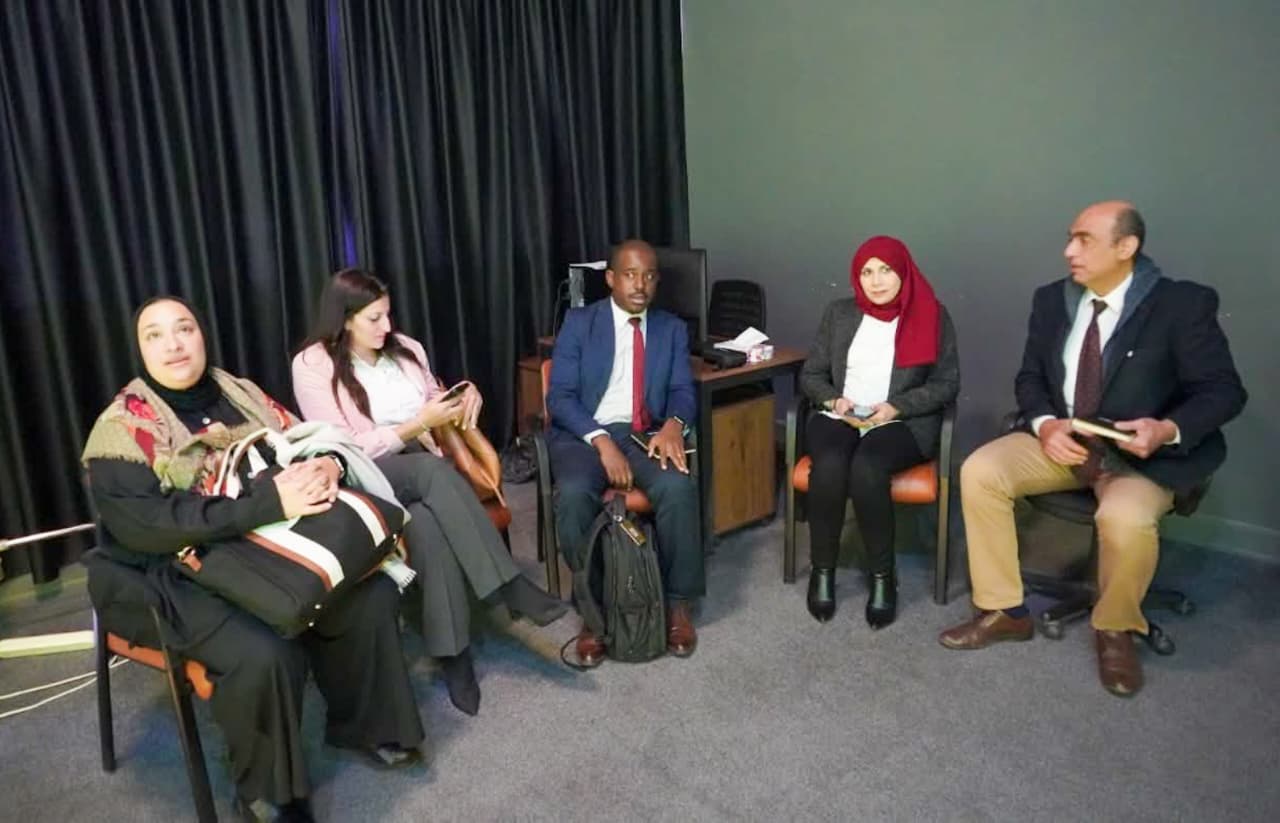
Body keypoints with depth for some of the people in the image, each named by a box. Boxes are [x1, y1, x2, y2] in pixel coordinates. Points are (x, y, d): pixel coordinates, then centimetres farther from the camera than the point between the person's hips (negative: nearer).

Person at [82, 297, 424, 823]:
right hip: (174, 578, -5)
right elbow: (145, 526, -24)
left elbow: (311, 441, 11)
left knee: (371, 597, -11)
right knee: (263, 655, -30)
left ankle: (364, 724, 12)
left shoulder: (241, 395, 8)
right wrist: (268, 501, -32)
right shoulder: (122, 428, -10)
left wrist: (325, 465, -16)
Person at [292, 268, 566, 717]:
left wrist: (461, 399, -3)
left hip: (425, 469, 5)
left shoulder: (406, 349, 10)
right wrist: (417, 425, -18)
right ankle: (508, 584, -35)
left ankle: (453, 652, -29)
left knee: (428, 522, -34)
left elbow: (432, 406, 22)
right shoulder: (313, 365, -5)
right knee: (433, 469, -37)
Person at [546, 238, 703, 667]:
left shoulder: (672, 328, 12)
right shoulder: (579, 322, 3)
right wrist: (602, 441, -20)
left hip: (646, 434, 2)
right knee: (574, 495, -33)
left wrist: (673, 423, -20)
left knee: (679, 487, -30)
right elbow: (559, 396, -5)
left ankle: (678, 603, -10)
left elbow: (682, 391, 5)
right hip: (583, 434, -1)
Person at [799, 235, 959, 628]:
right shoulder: (839, 313, 11)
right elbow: (810, 374, 12)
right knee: (829, 466, -32)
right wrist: (834, 399, -9)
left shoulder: (932, 316, 4)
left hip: (903, 422, -2)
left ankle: (883, 575, -14)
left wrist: (895, 407, -14)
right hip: (839, 416, 2)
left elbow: (946, 383, 0)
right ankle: (822, 571, -13)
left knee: (866, 468, -34)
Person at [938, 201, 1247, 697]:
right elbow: (1030, 376, 7)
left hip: (1142, 453, -4)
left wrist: (1170, 430, -29)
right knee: (980, 471, -18)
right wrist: (1044, 424, -14)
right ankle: (1005, 611, -3)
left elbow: (1223, 390, -9)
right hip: (1061, 440, 5)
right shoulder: (1052, 299, 3)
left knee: (1126, 520, -35)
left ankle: (1115, 629, 0)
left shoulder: (1183, 305, -10)